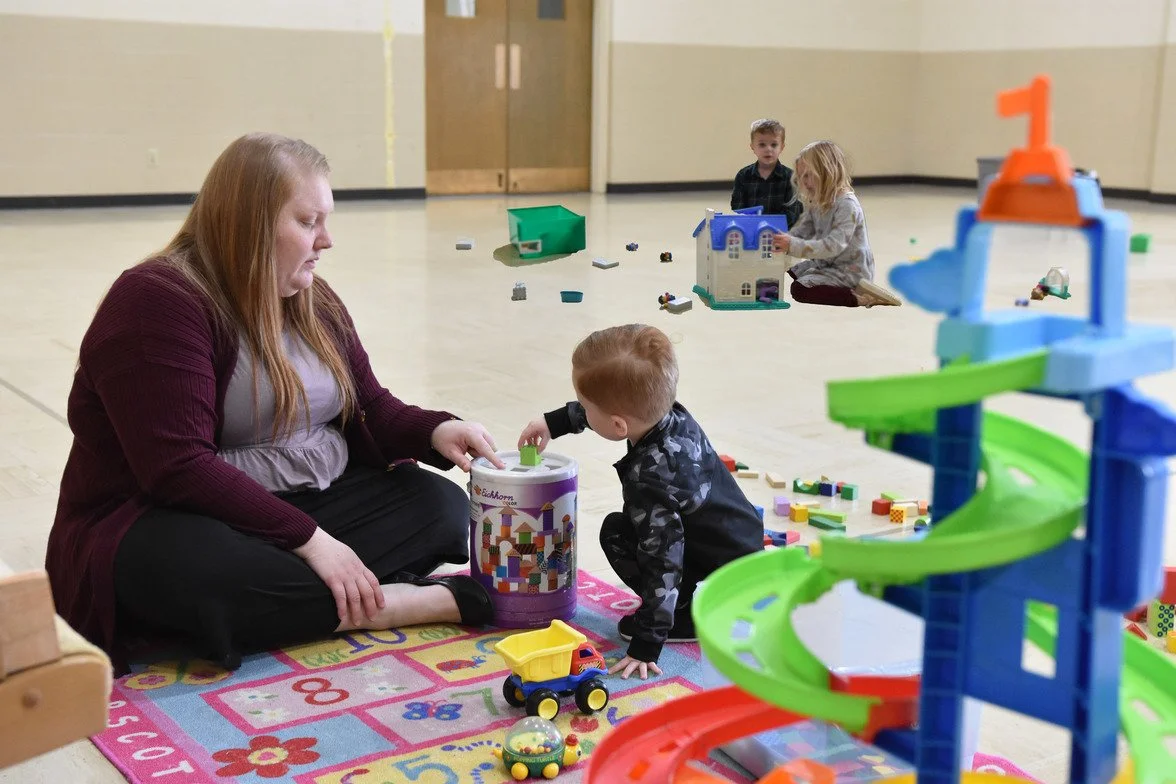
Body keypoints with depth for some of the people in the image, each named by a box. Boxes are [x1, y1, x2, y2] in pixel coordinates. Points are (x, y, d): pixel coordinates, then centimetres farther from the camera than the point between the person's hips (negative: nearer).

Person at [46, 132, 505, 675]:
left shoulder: (313, 302, 8)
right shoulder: (157, 302, -18)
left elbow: (370, 409, 13)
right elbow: (178, 468, -26)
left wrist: (435, 432, -10)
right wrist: (308, 538, -28)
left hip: (306, 507, 7)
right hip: (170, 525, -7)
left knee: (441, 505, -9)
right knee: (195, 572, -41)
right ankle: (447, 600, -32)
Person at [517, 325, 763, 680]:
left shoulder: (649, 478, -32)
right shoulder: (669, 411, -10)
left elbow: (662, 561, -30)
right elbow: (615, 409, 12)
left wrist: (646, 644, -25)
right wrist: (554, 421, 18)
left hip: (729, 580, -9)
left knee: (615, 532, -4)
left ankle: (689, 618, 0)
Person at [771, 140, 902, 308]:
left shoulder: (847, 204, -23)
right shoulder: (817, 203, 7)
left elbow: (833, 246, -32)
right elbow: (801, 230, 6)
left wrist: (793, 245, -39)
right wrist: (782, 240, -14)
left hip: (850, 270, -10)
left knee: (799, 289, -23)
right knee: (793, 269, 25)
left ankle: (860, 298, -21)